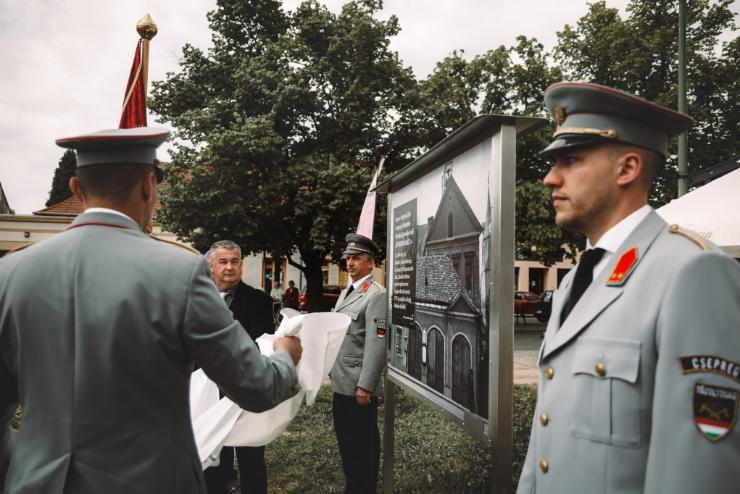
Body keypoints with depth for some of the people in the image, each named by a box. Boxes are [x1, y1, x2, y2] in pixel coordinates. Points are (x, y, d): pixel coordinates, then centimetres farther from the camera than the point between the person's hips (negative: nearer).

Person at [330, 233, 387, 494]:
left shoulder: (377, 295, -15)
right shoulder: (345, 293, 14)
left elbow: (376, 345, -20)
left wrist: (365, 386, -21)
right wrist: (333, 373, 13)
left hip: (359, 385, -9)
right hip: (340, 382, 9)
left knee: (363, 446, 7)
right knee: (346, 442, 20)